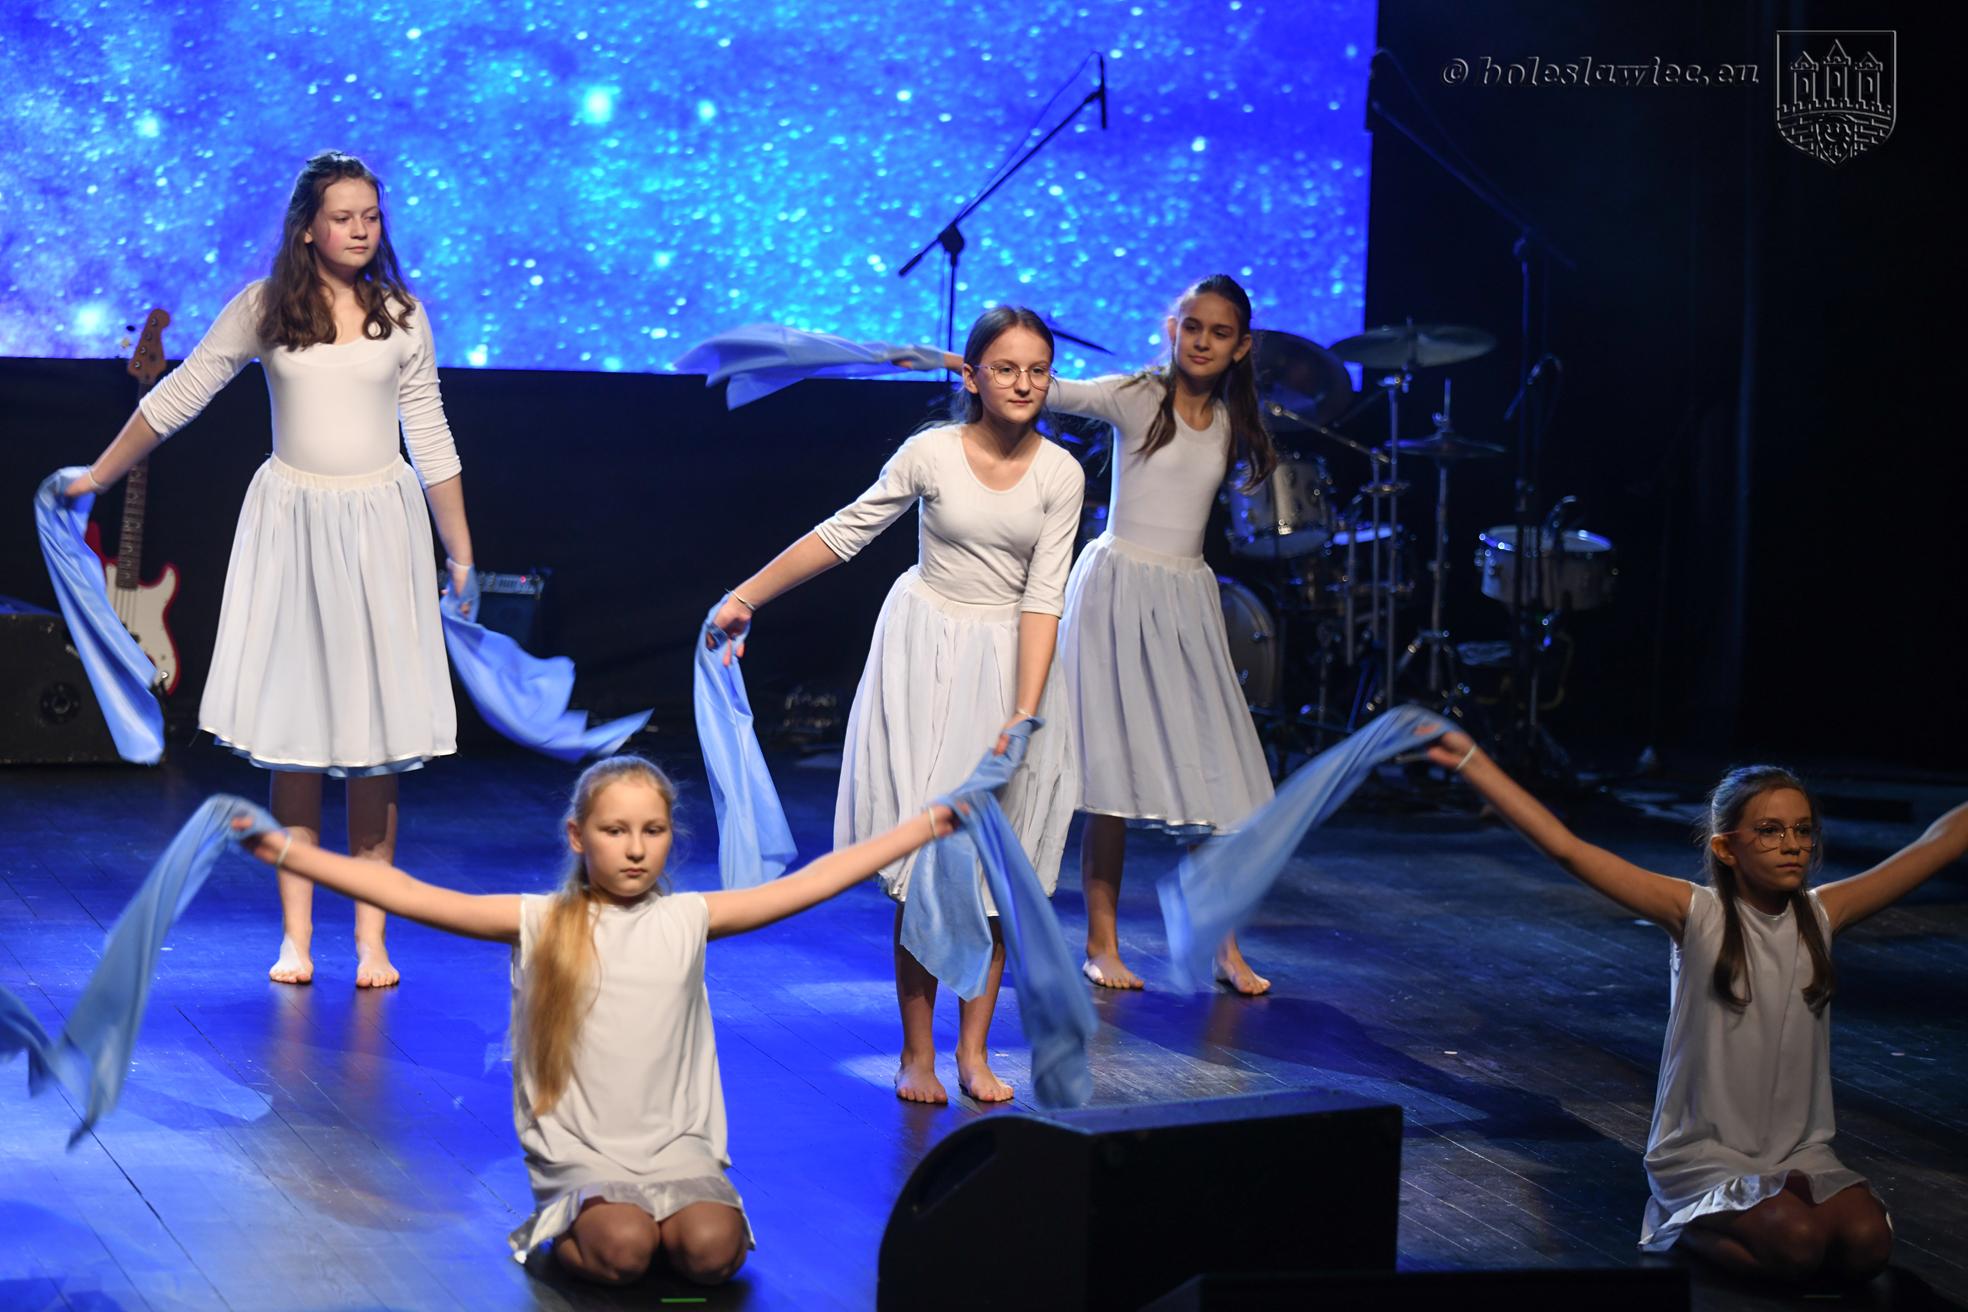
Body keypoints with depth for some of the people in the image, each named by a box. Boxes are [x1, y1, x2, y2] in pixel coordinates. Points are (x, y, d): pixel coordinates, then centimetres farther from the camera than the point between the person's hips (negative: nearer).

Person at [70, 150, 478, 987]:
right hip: (291, 519, 0)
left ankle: (371, 938, 4)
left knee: (376, 737, -1)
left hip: (380, 523, 0)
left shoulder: (402, 316, 4)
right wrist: (95, 478, 9)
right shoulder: (263, 309, 1)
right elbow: (176, 399, 8)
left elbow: (431, 438, 9)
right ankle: (296, 935, 7)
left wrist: (462, 557, 10)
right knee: (294, 734, 0)